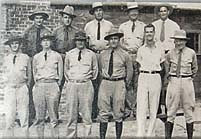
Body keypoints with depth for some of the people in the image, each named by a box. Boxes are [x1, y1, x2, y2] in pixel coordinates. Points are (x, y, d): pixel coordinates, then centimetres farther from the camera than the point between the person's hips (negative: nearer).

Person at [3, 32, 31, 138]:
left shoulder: (25, 58, 4)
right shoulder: (6, 58, 10)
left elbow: (29, 74, 11)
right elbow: (5, 74, 19)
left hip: (22, 88, -1)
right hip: (9, 88, 1)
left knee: (23, 116, 1)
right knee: (9, 118, -1)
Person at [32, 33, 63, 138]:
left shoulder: (57, 56, 6)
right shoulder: (36, 57, 11)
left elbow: (60, 73, 9)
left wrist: (57, 85, 5)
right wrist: (38, 83, 12)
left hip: (52, 85, -2)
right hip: (39, 85, 2)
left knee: (53, 115, -2)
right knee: (39, 116, 2)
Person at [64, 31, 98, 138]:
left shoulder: (91, 54, 6)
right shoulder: (69, 54, 10)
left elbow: (95, 70, 16)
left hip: (86, 85, -1)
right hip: (71, 85, 2)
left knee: (86, 112, -2)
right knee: (71, 112, 4)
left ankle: (87, 135, 7)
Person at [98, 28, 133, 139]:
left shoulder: (124, 55, 1)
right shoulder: (103, 55, 6)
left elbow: (130, 70, 13)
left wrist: (126, 83, 17)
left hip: (119, 84, -2)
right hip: (105, 83, 2)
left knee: (118, 113, 4)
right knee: (103, 113, 2)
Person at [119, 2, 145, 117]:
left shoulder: (143, 26, 14)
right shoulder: (123, 26, 14)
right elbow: (120, 42, 8)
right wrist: (128, 48, -9)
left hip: (139, 56, 0)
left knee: (138, 83, -4)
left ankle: (136, 107, 1)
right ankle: (131, 106, 2)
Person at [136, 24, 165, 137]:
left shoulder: (160, 49, 7)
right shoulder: (141, 49, 8)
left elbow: (162, 65, 12)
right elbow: (139, 65, 13)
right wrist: (144, 72, 3)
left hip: (156, 78, 0)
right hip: (143, 77, 0)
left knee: (154, 107, 4)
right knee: (141, 106, -7)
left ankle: (151, 133, 12)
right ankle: (140, 133, -7)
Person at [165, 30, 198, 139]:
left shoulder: (191, 53, 1)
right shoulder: (170, 54, 2)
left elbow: (195, 68, 17)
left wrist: (191, 77, 11)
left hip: (187, 82, 0)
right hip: (173, 82, 0)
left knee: (188, 111, 7)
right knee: (171, 111, 1)